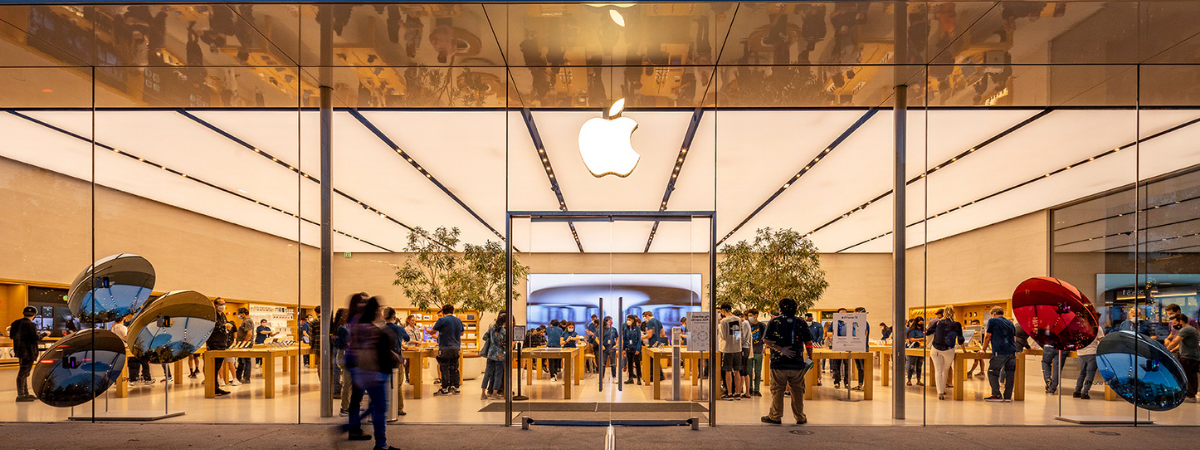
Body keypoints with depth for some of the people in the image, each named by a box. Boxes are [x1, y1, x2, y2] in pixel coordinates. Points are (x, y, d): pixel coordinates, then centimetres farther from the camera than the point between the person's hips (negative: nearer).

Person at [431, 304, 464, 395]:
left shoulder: (442, 320, -10)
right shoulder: (459, 321, 10)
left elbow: (433, 331, -3)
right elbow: (461, 333, 24)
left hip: (445, 348, -6)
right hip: (456, 348, 6)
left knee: (444, 368, -2)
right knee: (454, 368, 12)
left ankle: (444, 389, -1)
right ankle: (455, 387, 14)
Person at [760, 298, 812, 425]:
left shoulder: (774, 321, 0)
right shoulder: (801, 323, 5)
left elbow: (766, 340, -10)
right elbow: (809, 342, 9)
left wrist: (781, 349, -11)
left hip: (779, 363, -2)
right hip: (798, 363, 2)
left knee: (777, 390, 7)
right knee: (797, 391, 12)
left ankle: (775, 416, 12)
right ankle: (800, 417, 18)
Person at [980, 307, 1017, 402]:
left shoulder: (992, 321, 4)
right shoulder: (1010, 323, 20)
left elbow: (987, 337, 5)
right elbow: (1014, 339, 23)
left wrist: (984, 350, 15)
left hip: (1000, 352, -6)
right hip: (1012, 351, 6)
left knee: (992, 373, 1)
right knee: (1010, 373, 7)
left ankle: (996, 395, -4)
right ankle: (1008, 396, 8)